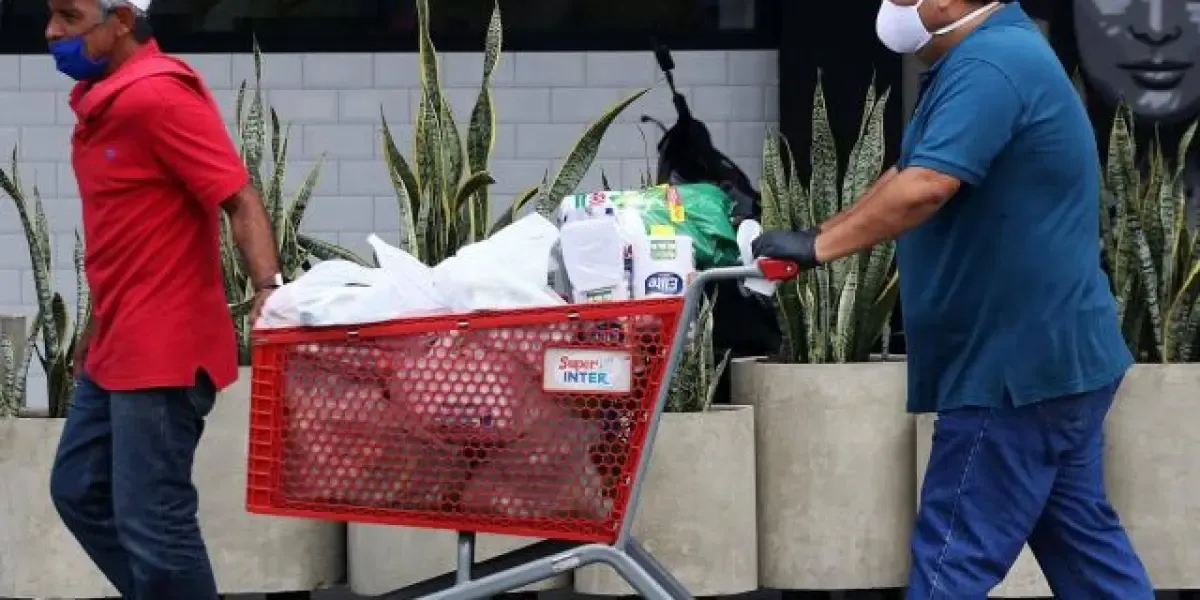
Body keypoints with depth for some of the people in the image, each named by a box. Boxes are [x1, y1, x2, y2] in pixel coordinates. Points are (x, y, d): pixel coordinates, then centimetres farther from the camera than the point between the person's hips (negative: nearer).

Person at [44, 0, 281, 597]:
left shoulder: (158, 95, -17)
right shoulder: (98, 100, 11)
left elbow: (239, 199, -22)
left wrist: (268, 290, -35)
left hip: (163, 351, -10)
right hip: (116, 350, 10)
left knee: (151, 521, -8)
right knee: (78, 489, 17)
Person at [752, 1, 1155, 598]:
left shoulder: (989, 64, -20)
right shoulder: (989, 58, 15)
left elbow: (923, 188, -30)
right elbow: (904, 177, 19)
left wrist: (819, 246, -21)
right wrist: (821, 236, 10)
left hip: (1020, 357, -11)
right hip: (1048, 347, 11)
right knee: (1082, 540, 13)